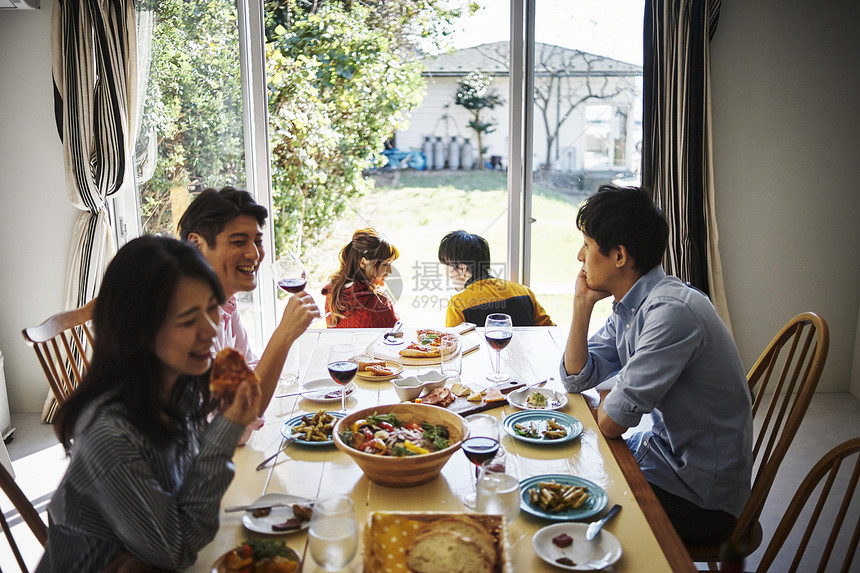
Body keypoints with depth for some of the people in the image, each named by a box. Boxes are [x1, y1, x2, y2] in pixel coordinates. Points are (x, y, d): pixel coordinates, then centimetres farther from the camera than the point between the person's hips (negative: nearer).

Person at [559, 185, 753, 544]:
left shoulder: (671, 311, -28)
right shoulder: (628, 306, 2)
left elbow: (611, 423, -25)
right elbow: (575, 378, 5)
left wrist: (608, 397, -2)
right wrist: (582, 302, -3)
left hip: (702, 496, -8)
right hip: (664, 451, 8)